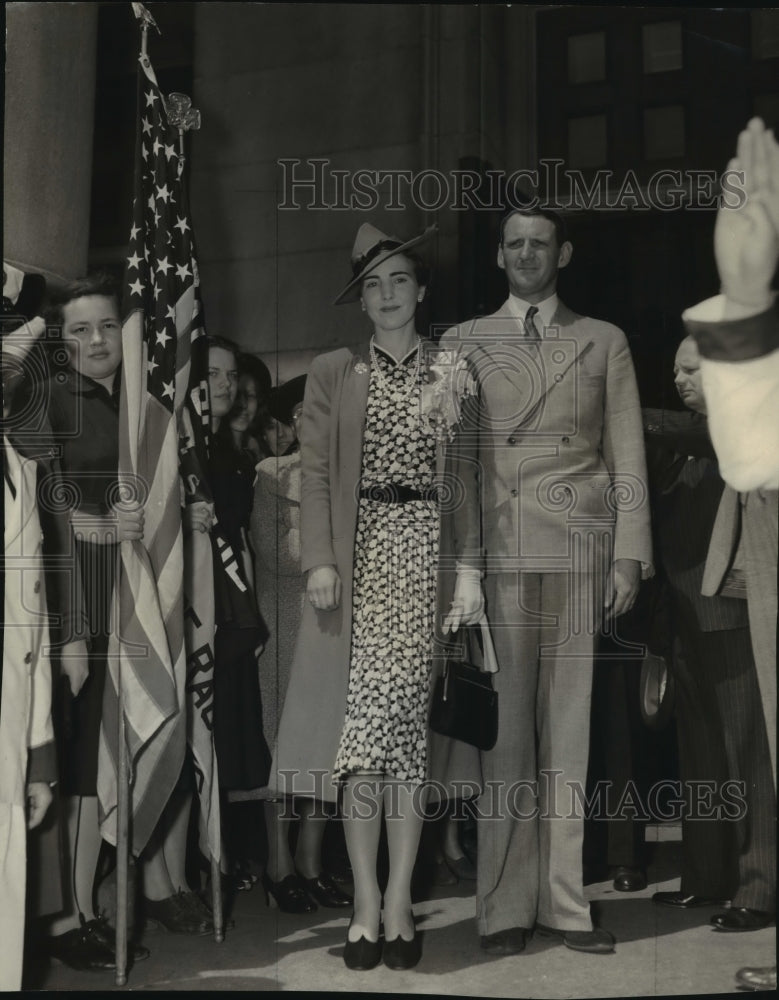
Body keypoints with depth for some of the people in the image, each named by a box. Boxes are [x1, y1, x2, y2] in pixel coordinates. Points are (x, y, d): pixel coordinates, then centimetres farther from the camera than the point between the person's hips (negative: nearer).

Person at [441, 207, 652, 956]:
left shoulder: (603, 343, 15)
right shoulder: (462, 345, 13)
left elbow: (627, 460, 10)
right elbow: (454, 461, 5)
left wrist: (628, 556, 0)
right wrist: (462, 563, -5)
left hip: (580, 555, 1)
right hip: (499, 556, -1)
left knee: (568, 731, 2)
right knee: (505, 729, -2)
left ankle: (563, 903, 8)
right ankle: (506, 907, 5)